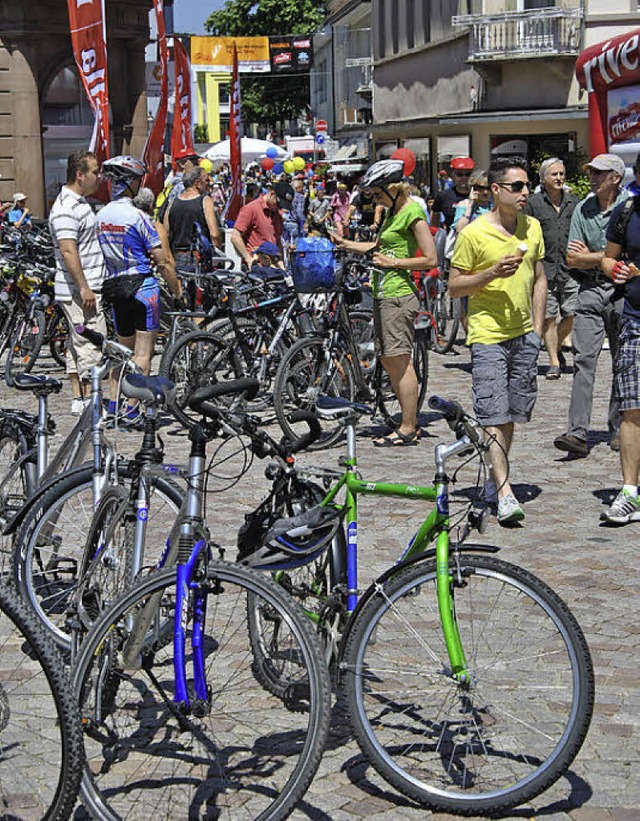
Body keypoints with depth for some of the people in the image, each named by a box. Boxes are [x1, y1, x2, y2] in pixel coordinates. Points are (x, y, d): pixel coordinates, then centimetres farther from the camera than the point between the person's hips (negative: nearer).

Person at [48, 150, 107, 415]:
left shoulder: (80, 203, 17)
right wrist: (84, 288, -25)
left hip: (87, 288, 11)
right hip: (79, 289, -11)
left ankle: (78, 400, 18)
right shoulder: (66, 208, -17)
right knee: (91, 344, -9)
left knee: (77, 344, 13)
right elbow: (68, 251, -24)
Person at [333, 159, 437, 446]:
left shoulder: (413, 212, -12)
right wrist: (346, 244, 20)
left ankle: (408, 429, 0)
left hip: (399, 294, -10)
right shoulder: (393, 211, 17)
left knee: (399, 361, -6)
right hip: (383, 293, 10)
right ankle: (411, 423, 18)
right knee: (387, 360, 11)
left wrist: (394, 262, -13)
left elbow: (431, 260, -15)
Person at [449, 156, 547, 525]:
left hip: (524, 334, 5)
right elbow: (455, 286, -4)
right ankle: (505, 494, -14)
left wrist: (537, 330, 10)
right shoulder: (473, 233, -8)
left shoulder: (532, 227, 9)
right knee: (495, 416, -10)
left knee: (512, 414, 10)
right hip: (488, 334, -5)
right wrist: (493, 273, -20)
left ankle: (495, 481, 25)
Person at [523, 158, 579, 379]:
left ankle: (557, 347, 27)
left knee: (571, 315, 1)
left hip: (570, 268, 3)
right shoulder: (533, 203, 2)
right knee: (549, 317, -2)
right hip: (545, 268, -2)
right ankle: (554, 362, 6)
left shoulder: (573, 201, 11)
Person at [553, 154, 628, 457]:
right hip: (590, 289, 3)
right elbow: (572, 259, 7)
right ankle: (577, 433, -12)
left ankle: (618, 430, 17)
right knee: (583, 359, -7)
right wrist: (605, 259, -4)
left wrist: (589, 256, -1)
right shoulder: (583, 209, 9)